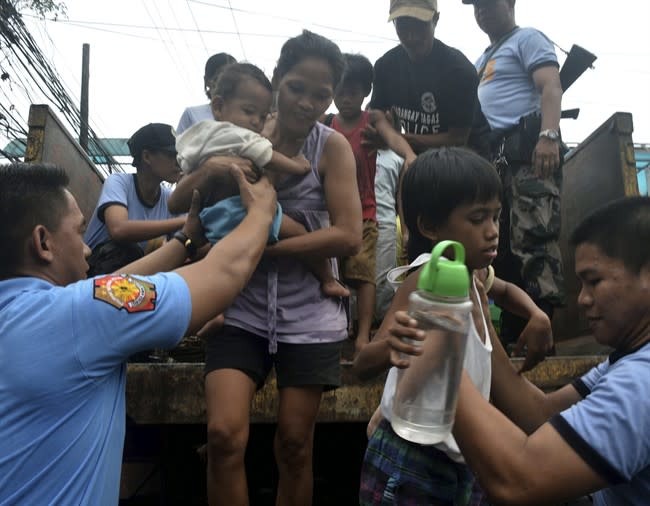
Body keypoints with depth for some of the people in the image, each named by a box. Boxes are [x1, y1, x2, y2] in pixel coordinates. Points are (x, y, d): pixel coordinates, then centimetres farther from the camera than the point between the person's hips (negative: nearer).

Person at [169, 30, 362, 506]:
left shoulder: (332, 146, -6)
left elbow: (349, 236, -15)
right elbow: (178, 204, 3)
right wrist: (210, 169, -18)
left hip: (309, 317, -1)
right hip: (242, 309, 2)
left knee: (294, 444, 7)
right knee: (224, 434, -11)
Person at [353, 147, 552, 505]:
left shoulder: (474, 274, 3)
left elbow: (506, 290, 27)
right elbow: (362, 366, -28)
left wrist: (536, 315, 8)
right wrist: (391, 347, -49)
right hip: (409, 462, -8)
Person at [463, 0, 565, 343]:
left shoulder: (527, 39, 6)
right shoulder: (483, 60, 30)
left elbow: (551, 88, -10)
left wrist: (548, 135, -26)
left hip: (527, 147, -9)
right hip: (494, 155, 9)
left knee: (535, 237, -17)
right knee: (501, 242, 6)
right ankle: (512, 331, 12)